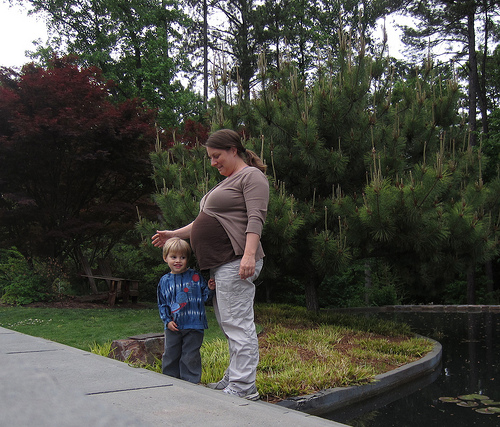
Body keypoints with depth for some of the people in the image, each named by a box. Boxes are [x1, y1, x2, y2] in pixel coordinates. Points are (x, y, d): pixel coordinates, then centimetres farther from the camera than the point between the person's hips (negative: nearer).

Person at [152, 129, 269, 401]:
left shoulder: (251, 176, -2)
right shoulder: (227, 182, 27)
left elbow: (256, 218, -15)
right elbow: (206, 222, 32)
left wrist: (249, 254, -26)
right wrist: (174, 235, 31)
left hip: (236, 262, -10)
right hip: (221, 264, 10)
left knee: (237, 323, -10)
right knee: (228, 322, 11)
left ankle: (244, 386, -6)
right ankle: (233, 378, 18)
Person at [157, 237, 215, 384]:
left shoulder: (195, 276, 0)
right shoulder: (164, 281, 6)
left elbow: (203, 296, 3)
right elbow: (162, 304, 10)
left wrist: (209, 288, -17)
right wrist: (167, 321, 0)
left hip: (193, 326, -3)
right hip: (173, 327, 3)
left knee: (190, 357, 2)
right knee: (170, 356, 11)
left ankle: (190, 383, 14)